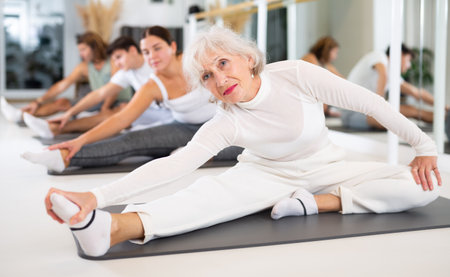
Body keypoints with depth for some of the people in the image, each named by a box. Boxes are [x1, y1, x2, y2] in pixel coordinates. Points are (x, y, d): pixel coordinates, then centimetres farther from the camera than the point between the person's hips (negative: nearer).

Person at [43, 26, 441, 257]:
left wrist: (424, 145, -10)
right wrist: (96, 196, -46)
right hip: (267, 175, -1)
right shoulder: (226, 124, -20)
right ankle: (114, 227, -58)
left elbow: (368, 100, -15)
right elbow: (173, 164, -33)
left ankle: (317, 202, -23)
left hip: (324, 169, 2)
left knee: (423, 187, -19)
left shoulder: (295, 74, -23)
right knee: (211, 193, -35)